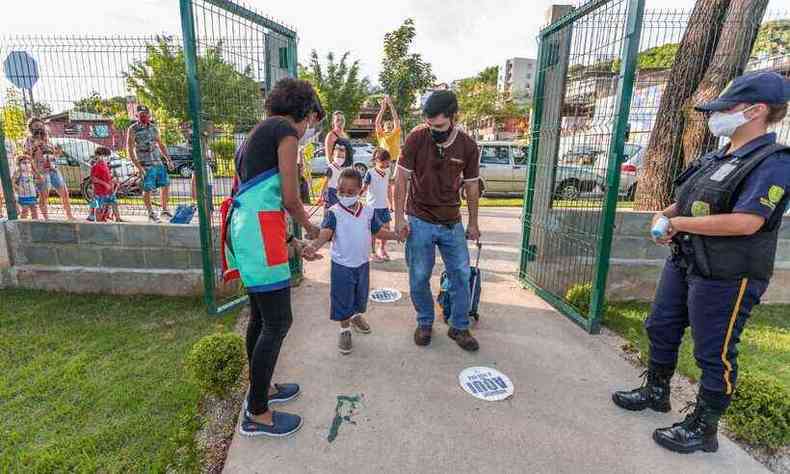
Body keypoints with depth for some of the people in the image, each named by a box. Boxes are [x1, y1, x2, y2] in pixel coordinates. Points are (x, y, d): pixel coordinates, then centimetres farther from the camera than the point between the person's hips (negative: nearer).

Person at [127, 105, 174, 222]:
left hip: (158, 162, 5)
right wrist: (138, 166, -16)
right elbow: (130, 149, -8)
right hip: (145, 164, -5)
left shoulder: (153, 128, 12)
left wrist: (168, 159, 11)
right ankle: (151, 214, 12)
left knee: (165, 184, 7)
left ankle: (164, 210, 21)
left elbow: (160, 144, 20)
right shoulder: (133, 130, -4)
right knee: (147, 189, -1)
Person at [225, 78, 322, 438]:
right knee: (278, 323, -1)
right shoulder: (286, 131, -6)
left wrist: (291, 243, 22)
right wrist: (309, 227, 10)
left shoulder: (257, 135, 22)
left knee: (261, 316, 19)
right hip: (260, 232, -10)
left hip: (244, 229, 10)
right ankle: (256, 414, 12)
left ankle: (260, 388, 36)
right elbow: (290, 199, -11)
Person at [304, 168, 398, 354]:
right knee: (342, 299, 6)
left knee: (361, 295, 23)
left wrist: (397, 235, -4)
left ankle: (357, 317, 51)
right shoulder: (333, 212, -15)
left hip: (362, 263, 5)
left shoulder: (368, 211, -2)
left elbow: (379, 231, 7)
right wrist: (314, 246, -47)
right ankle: (344, 330, 26)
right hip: (341, 265, -4)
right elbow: (325, 233, -29)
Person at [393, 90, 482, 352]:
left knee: (461, 274, 7)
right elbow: (401, 179, -7)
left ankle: (459, 327, 26)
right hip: (420, 222, -2)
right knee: (419, 277, 6)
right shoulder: (417, 137, -13)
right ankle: (425, 322, 29)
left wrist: (473, 223, 9)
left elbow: (471, 186, 4)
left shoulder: (468, 145, -6)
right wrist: (399, 217, -10)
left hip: (452, 223, 2)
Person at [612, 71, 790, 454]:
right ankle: (656, 392, 39)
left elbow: (745, 222, -26)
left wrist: (679, 223, -17)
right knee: (661, 329, 19)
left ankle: (703, 428, 22)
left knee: (714, 354, 5)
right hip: (683, 263, 9)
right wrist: (664, 215, 0)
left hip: (725, 277, -9)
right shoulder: (716, 158, 11)